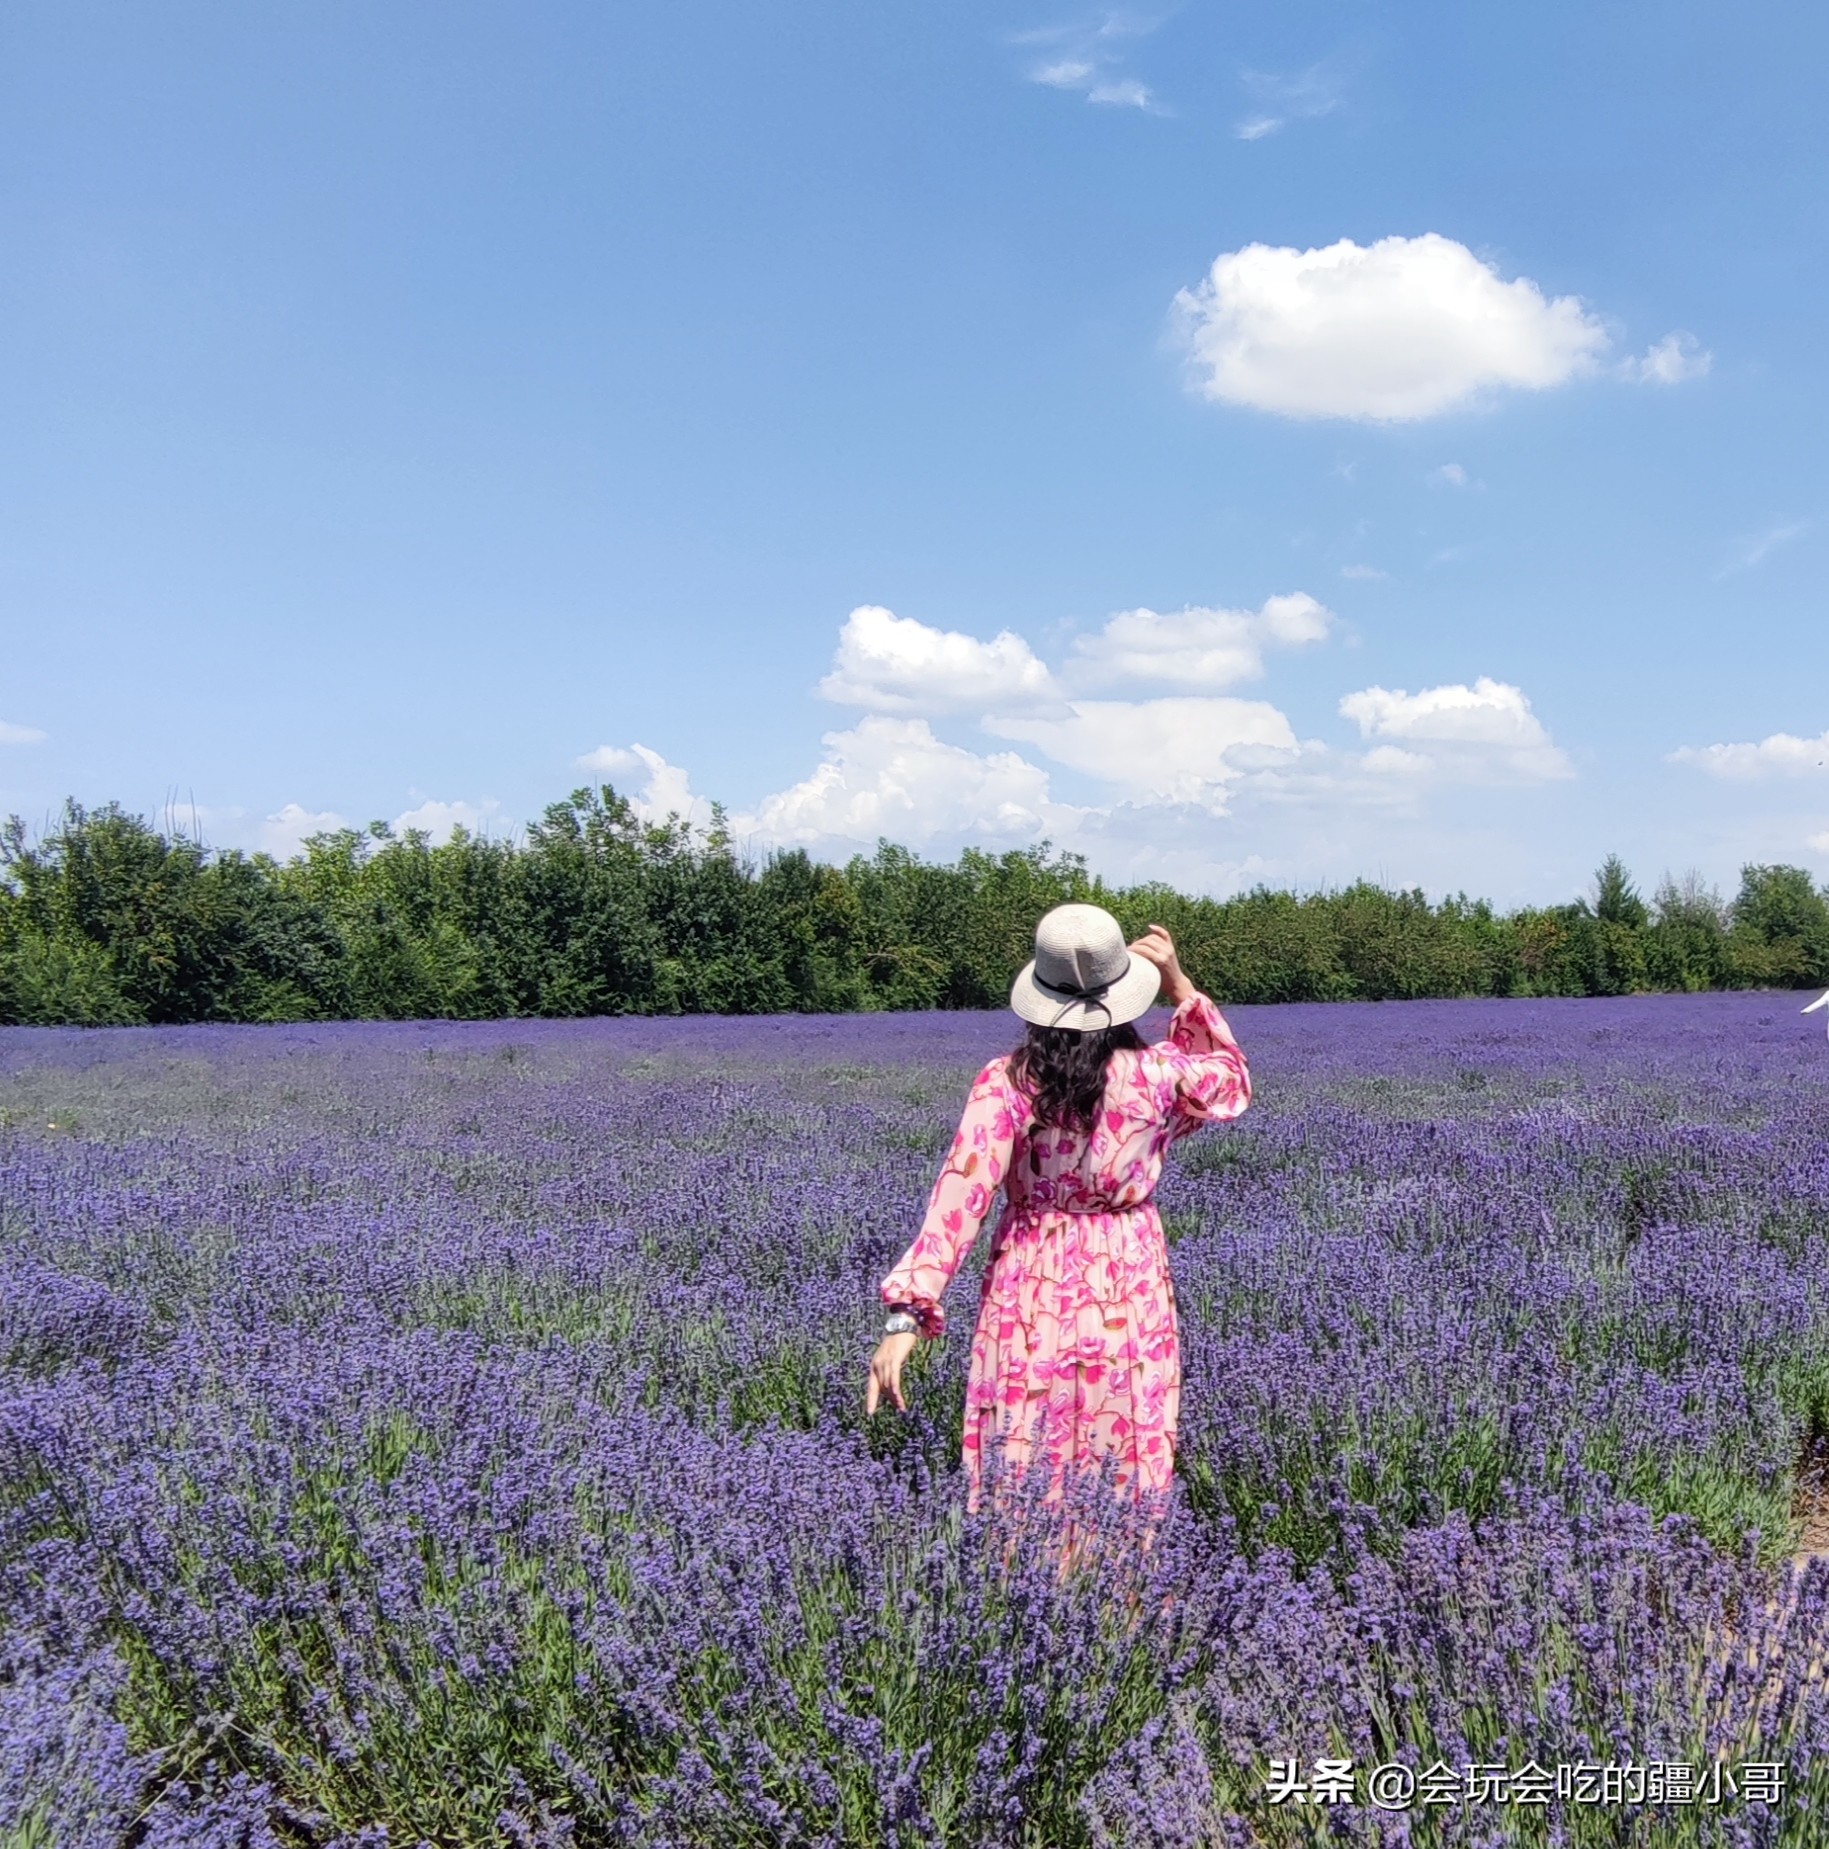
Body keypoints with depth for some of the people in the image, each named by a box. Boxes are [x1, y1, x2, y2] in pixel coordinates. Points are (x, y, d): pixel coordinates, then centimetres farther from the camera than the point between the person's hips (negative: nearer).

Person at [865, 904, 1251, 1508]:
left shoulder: (1007, 1081, -12)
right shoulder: (1157, 1074, -7)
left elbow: (962, 1194, -19)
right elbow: (1231, 1079, 16)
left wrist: (907, 1315, -20)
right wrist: (1178, 985, 7)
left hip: (1031, 1292, -1)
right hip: (1130, 1291, 1)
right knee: (1129, 1479, 13)